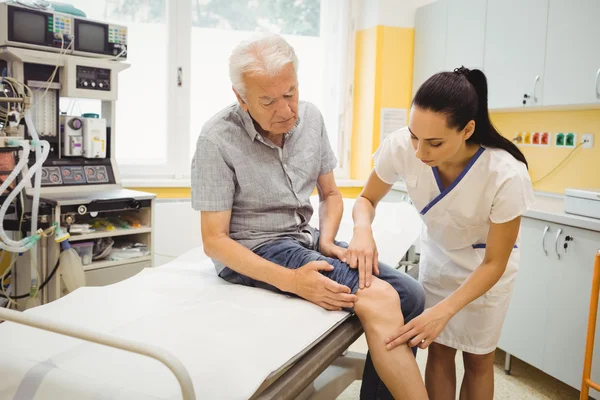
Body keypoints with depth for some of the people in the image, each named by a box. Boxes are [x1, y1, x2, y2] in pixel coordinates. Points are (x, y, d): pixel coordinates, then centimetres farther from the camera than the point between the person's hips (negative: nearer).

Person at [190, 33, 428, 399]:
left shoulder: (311, 117, -2)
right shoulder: (218, 140, -18)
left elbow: (330, 194, 11)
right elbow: (214, 241, -16)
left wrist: (326, 241, -10)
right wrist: (290, 280, -27)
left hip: (306, 239, 6)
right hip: (254, 252, -6)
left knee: (410, 295, -6)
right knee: (378, 298, -23)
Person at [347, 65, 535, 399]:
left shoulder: (506, 175, -36)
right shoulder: (401, 146, -31)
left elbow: (493, 263, -23)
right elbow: (367, 200, -11)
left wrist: (443, 310, -36)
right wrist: (363, 228, -35)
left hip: (485, 265, -2)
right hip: (437, 255, 2)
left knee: (478, 358, 11)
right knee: (438, 351, 7)